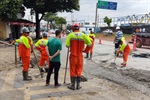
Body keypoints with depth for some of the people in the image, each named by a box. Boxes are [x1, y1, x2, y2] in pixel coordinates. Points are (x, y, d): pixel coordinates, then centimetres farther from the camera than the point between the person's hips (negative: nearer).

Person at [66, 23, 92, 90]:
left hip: (73, 56, -1)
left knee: (73, 71, 10)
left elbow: (67, 45, -16)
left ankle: (72, 85, 20)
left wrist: (70, 47, 7)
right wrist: (85, 50, 7)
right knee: (79, 71, 13)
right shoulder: (83, 35, -4)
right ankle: (78, 85, 22)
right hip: (80, 56, 2)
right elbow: (89, 44, -6)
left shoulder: (70, 35, -9)